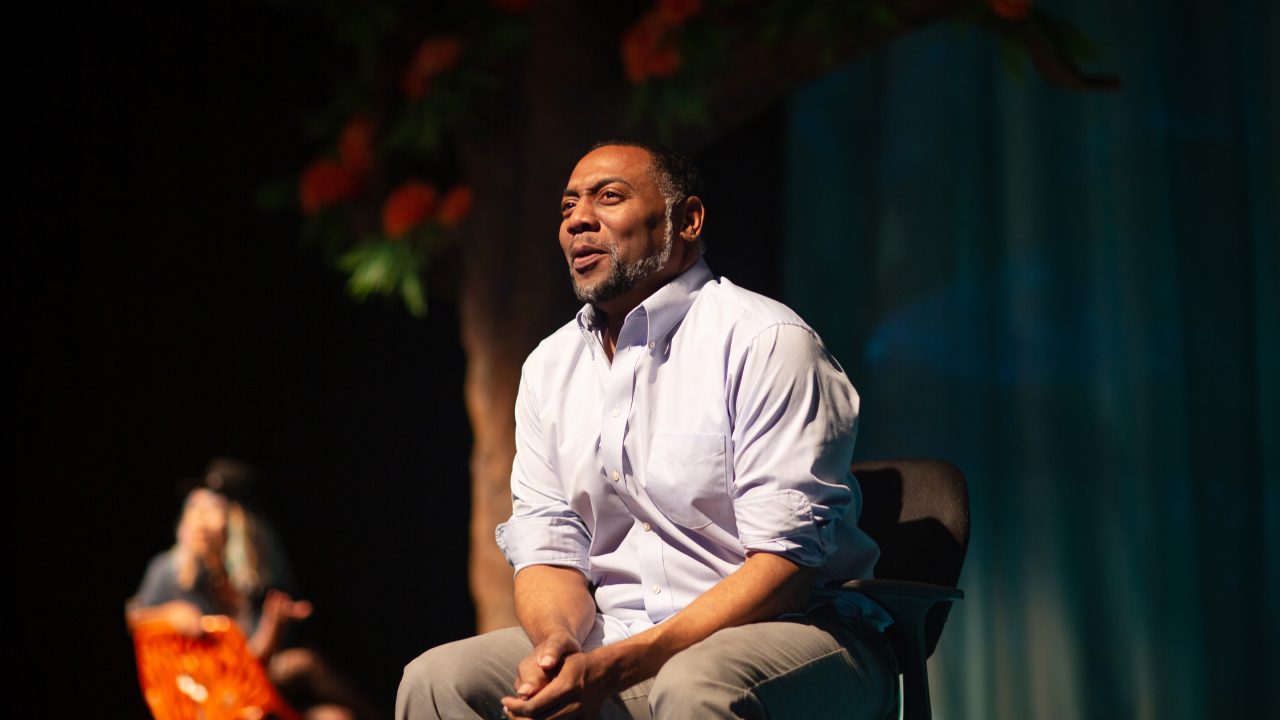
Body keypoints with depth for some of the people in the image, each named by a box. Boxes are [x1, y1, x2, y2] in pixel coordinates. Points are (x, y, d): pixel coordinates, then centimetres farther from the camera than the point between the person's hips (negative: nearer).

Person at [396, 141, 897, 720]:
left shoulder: (768, 342, -9)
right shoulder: (548, 368, 12)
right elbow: (547, 552, 9)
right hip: (616, 642, 6)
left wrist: (613, 668, -25)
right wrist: (558, 644, -17)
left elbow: (784, 562, -16)